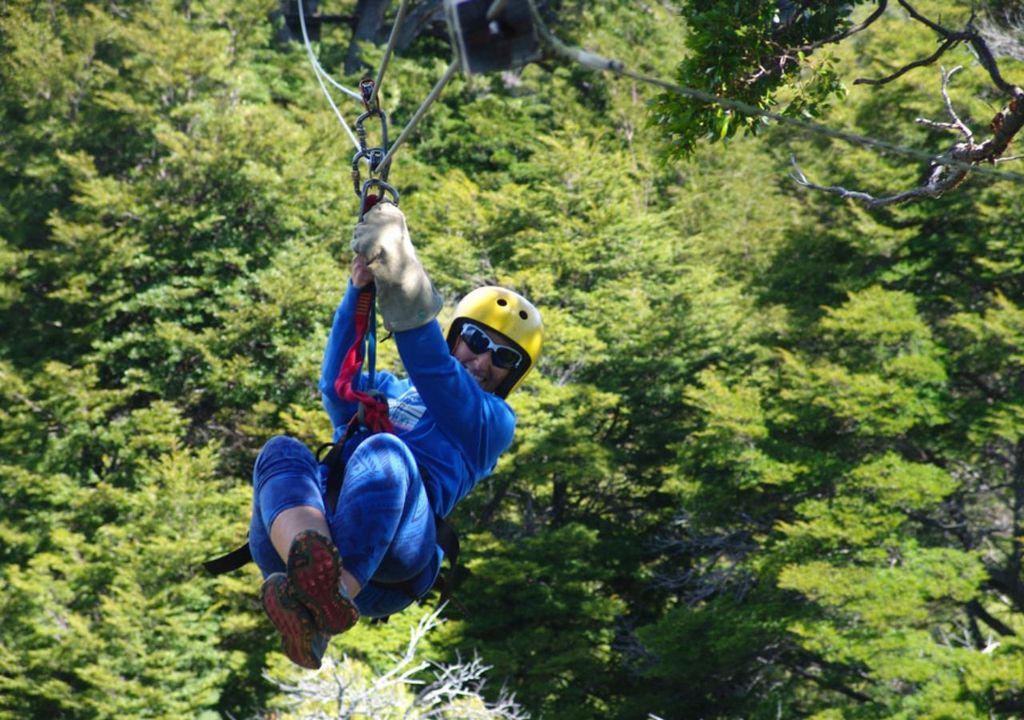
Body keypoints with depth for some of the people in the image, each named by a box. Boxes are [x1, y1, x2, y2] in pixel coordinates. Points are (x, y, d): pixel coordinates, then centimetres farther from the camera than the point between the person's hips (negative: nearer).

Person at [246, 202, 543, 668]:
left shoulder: (493, 421, 26)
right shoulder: (393, 391, 40)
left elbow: (436, 373, 5)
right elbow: (338, 388, 17)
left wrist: (406, 292, -7)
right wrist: (356, 294, 7)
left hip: (393, 556, -4)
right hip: (324, 531, 4)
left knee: (383, 454, -35)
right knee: (282, 453, -27)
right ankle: (309, 565, -62)